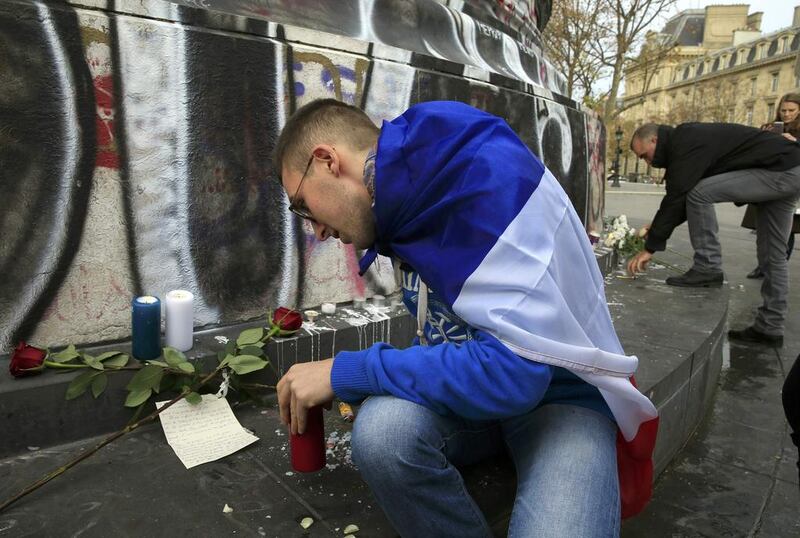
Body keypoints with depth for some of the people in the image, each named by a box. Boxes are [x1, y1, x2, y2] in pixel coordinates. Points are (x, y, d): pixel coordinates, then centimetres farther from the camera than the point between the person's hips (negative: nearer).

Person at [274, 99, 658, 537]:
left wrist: (346, 373, -23)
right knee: (381, 428, -26)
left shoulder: (492, 177, -24)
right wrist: (359, 379, 2)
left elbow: (513, 369, -31)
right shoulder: (405, 205, 2)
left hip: (558, 393, -5)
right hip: (468, 386, 6)